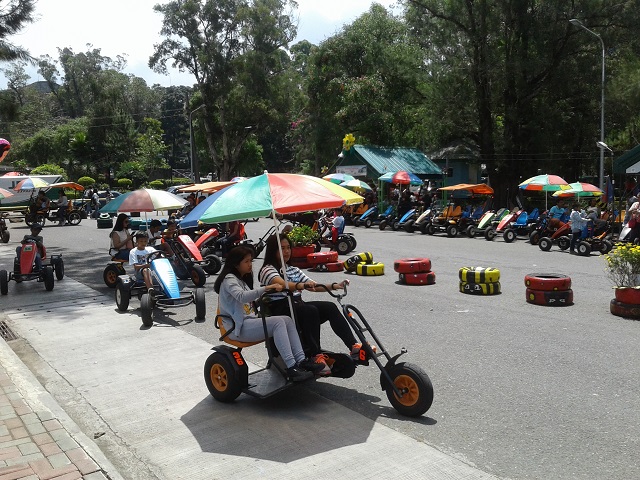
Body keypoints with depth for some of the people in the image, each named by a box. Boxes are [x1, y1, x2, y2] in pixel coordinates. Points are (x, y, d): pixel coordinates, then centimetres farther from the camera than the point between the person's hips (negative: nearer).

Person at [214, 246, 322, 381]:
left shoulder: (243, 279, 24)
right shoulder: (229, 279, -8)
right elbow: (242, 296, -28)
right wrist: (266, 288, -35)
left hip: (250, 321, 9)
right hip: (238, 327, -9)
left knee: (288, 320, -10)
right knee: (278, 322, -28)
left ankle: (301, 360, -18)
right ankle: (291, 368, -33)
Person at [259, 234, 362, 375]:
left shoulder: (293, 270, 21)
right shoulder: (267, 270, -4)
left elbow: (314, 286, 11)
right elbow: (283, 284, -25)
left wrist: (334, 286, -6)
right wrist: (302, 286, -44)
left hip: (297, 305, 7)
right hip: (279, 310, -7)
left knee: (330, 307, -18)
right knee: (311, 311, -34)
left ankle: (353, 347, -26)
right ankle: (316, 356, -35)